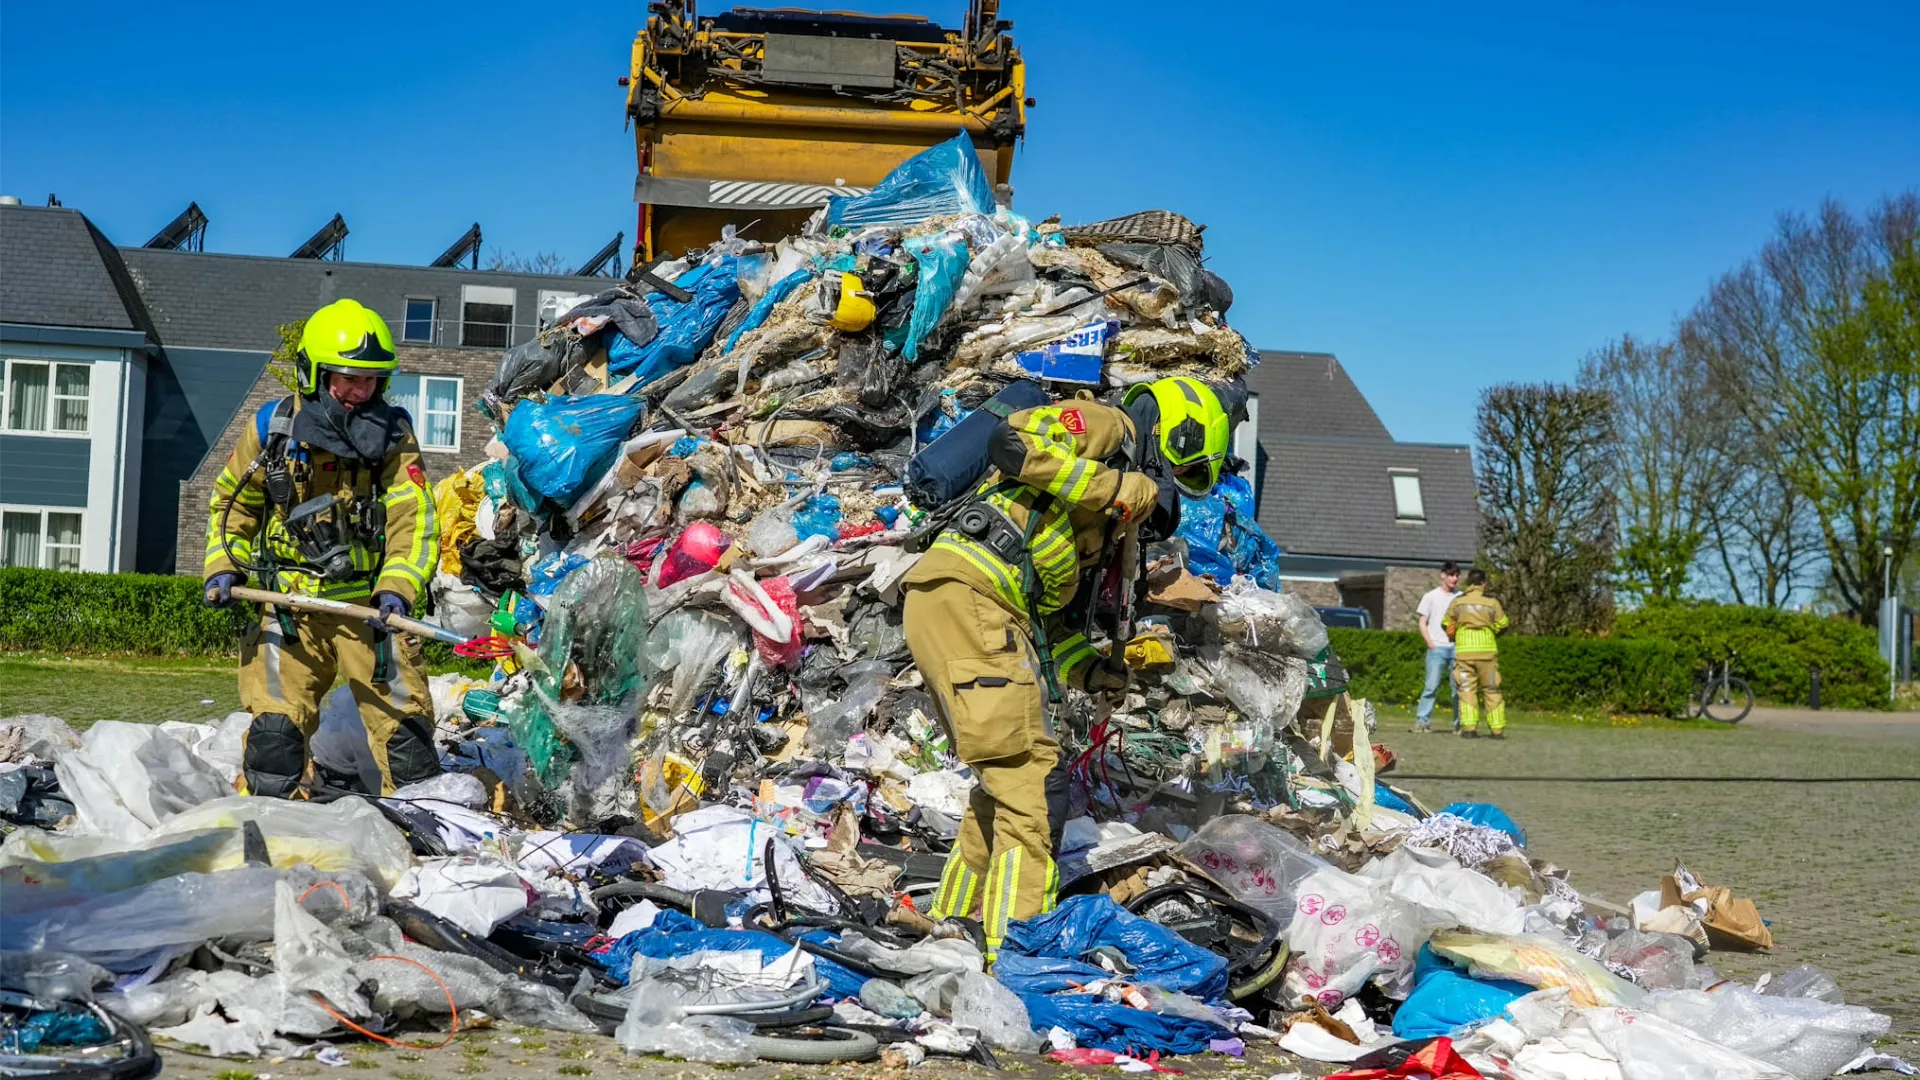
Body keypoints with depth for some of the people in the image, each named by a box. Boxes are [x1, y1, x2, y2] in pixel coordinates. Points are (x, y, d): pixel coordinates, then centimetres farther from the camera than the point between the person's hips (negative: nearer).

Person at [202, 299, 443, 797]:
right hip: (290, 603, 1)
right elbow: (232, 500, 16)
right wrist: (223, 566, 4)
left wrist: (397, 587, -24)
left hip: (369, 601, -1)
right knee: (275, 727, -2)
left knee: (402, 720, -3)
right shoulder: (272, 427, 0)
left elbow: (414, 518, -9)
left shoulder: (392, 433, -3)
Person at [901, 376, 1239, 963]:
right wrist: (1114, 489, -10)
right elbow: (1011, 441, -15)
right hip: (967, 598, -10)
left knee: (1005, 786, 18)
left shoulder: (1112, 518, 29)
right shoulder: (1110, 427, 4)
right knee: (1035, 784, -11)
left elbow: (1048, 611, 26)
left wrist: (1094, 670, 12)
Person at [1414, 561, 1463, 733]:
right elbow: (1422, 623, 7)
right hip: (1437, 648, -2)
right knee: (1432, 685, -9)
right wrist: (1430, 643, -6)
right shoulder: (1431, 596, 7)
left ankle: (1459, 723, 7)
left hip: (1457, 648, 2)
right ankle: (1422, 720, -6)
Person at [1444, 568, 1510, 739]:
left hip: (1464, 652, 0)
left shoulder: (1457, 602, 0)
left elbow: (1449, 626, 8)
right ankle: (1497, 729, 7)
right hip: (1487, 651, 0)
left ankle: (1469, 727, -8)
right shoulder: (1492, 603, -2)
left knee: (1467, 689, 4)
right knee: (1492, 690, 9)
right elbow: (1502, 625, 5)